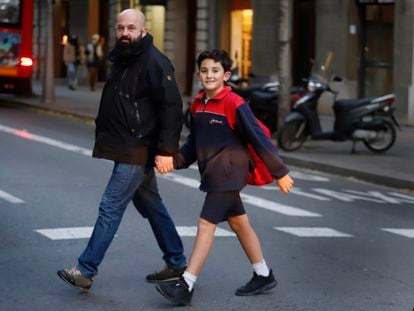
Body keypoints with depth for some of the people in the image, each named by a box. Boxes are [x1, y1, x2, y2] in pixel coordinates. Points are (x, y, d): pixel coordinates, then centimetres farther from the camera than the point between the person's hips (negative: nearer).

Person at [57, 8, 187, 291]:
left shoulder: (154, 63, -15)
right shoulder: (122, 60, 14)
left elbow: (172, 107, -20)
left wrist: (166, 150, -24)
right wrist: (105, 135, 17)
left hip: (138, 152, -10)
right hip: (128, 150, 10)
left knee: (110, 207, -8)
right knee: (151, 205, 16)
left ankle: (86, 271, -3)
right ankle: (177, 263, 26)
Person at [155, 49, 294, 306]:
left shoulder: (234, 104, -17)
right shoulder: (198, 104, 6)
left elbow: (259, 139, -14)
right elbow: (194, 142, 13)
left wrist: (280, 172, -11)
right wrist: (175, 160, -2)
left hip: (228, 174, -8)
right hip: (212, 174, 8)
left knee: (206, 225, -11)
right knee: (239, 223, 17)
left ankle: (185, 287, -10)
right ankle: (264, 276, 30)